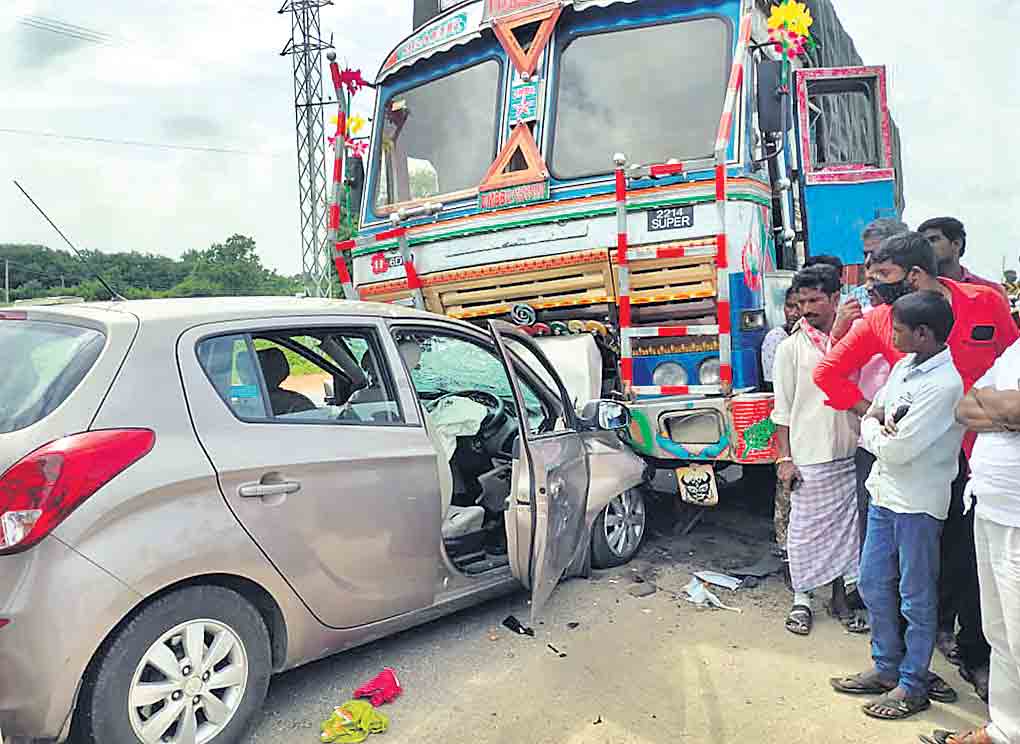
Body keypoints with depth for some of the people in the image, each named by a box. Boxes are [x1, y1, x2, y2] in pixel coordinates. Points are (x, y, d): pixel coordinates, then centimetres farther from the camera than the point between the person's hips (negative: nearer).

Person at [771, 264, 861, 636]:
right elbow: (782, 410, -3)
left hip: (850, 455, 3)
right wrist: (784, 457, -7)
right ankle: (802, 599, 17)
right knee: (806, 528, 4)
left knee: (848, 526, 11)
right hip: (809, 458, -3)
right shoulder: (791, 347, -2)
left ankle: (842, 593, 27)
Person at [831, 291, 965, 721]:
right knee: (873, 585, 17)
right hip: (884, 492, 9)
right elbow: (876, 406, 14)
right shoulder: (905, 364, 5)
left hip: (917, 503, -8)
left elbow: (897, 450, -23)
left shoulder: (945, 384, -22)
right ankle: (886, 668, 34)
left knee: (916, 598, 7)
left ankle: (913, 686, 23)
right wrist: (877, 418, -7)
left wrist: (872, 428, -5)